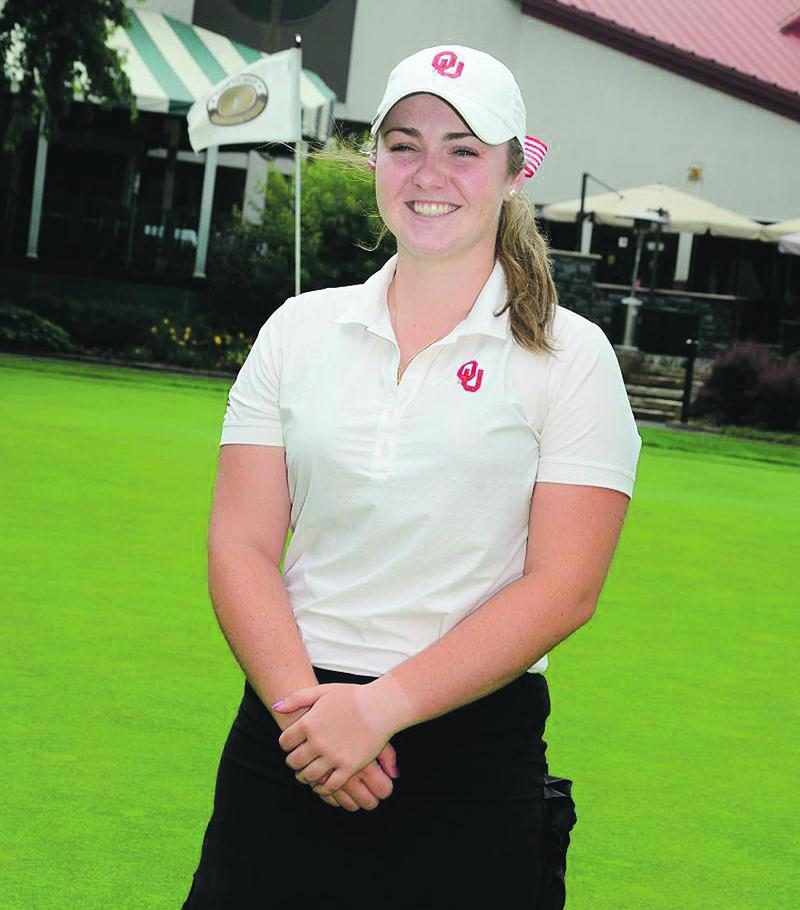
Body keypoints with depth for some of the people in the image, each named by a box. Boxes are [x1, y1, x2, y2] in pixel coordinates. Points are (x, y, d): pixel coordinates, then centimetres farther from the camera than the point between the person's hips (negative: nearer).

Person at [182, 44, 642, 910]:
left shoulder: (570, 357, -1)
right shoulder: (299, 328, 8)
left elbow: (563, 586, -9)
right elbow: (241, 545, 2)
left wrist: (381, 706, -16)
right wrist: (302, 703, -14)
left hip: (472, 750, -2)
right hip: (285, 737, 2)